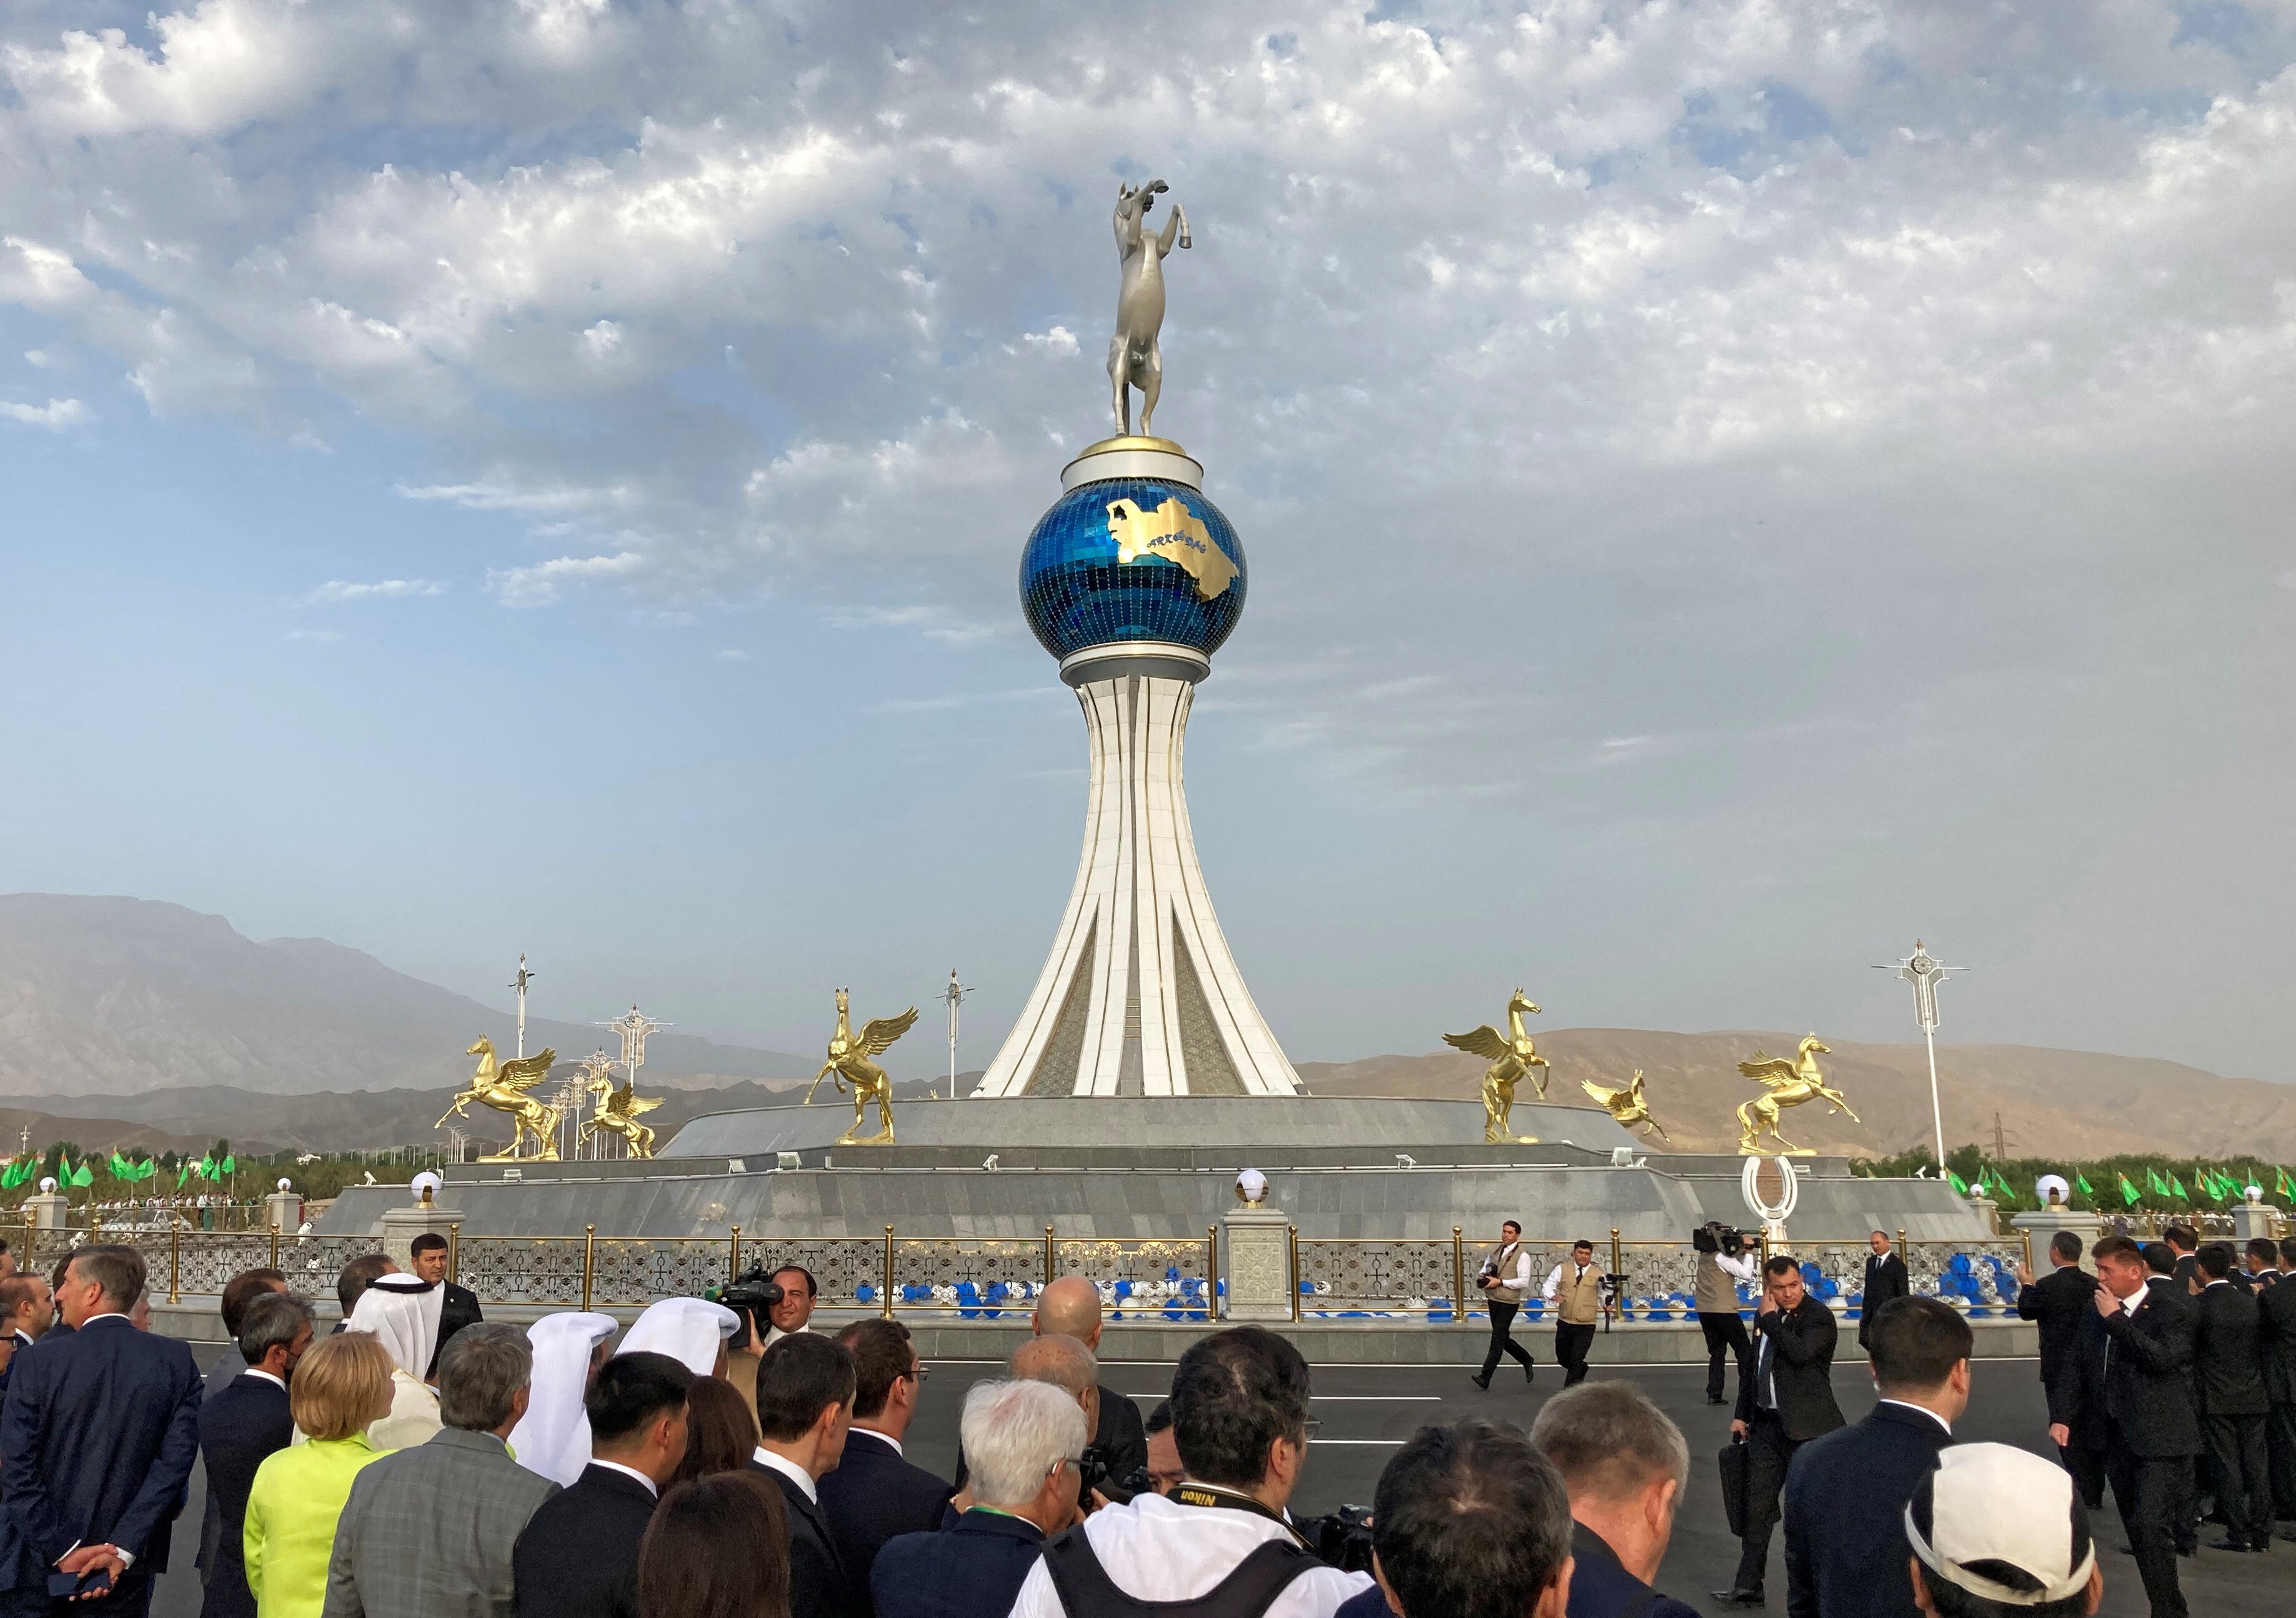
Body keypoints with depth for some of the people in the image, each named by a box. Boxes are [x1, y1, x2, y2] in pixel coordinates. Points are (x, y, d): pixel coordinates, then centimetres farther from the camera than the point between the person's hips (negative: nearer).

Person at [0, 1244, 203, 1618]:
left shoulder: (37, 1365, -10)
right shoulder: (177, 1362, -6)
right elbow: (175, 1461, -12)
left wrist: (63, 1550, -10)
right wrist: (122, 1549, -11)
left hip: (45, 1571, -1)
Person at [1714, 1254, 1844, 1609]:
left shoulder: (1819, 1317, -12)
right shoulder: (1764, 1316, 9)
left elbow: (1800, 1352, -30)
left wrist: (1771, 1318, -18)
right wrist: (1741, 1414, 15)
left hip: (1806, 1428, -7)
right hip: (1766, 1423, 7)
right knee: (1757, 1507, 11)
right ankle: (1748, 1587, 19)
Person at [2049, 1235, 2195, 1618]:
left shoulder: (2173, 1309, -9)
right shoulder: (2096, 1311, 9)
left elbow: (2162, 1357, -25)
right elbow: (2077, 1365, 12)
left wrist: (2116, 1319, -19)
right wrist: (2062, 1415, 2)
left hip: (2160, 1438, -6)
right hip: (2116, 1435, 6)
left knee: (2152, 1527, -13)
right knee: (2136, 1528, 12)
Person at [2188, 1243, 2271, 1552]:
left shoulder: (2198, 1304, -12)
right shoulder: (2251, 1302, 2)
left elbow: (2188, 1348, -9)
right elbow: (2264, 1346, 10)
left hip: (2217, 1398, -4)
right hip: (2253, 1398, 4)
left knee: (2228, 1465, 2)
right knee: (2256, 1465, 9)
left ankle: (2239, 1533, 4)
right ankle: (2261, 1534, 14)